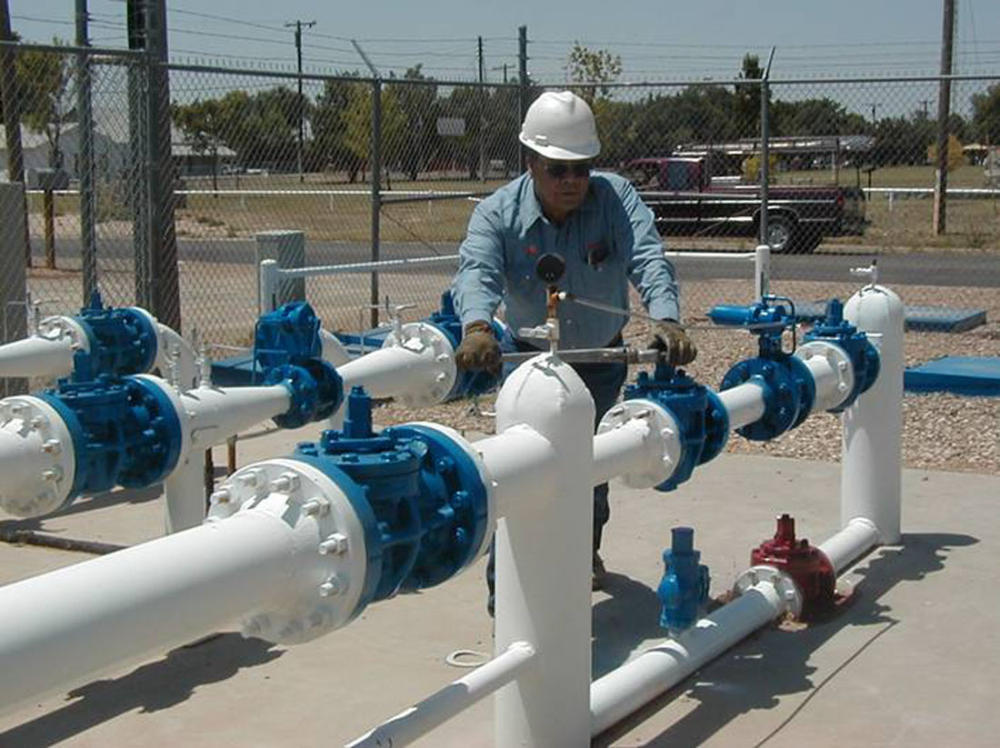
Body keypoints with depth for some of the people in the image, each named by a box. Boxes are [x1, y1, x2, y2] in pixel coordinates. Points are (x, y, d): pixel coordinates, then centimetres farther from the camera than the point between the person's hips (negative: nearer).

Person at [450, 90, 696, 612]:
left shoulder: (616, 198, -19)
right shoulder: (498, 213, -21)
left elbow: (648, 259, -32)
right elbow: (477, 273, -37)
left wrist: (666, 320, -51)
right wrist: (476, 328, -59)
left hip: (601, 357, 2)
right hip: (530, 355, -1)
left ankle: (586, 552, 44)